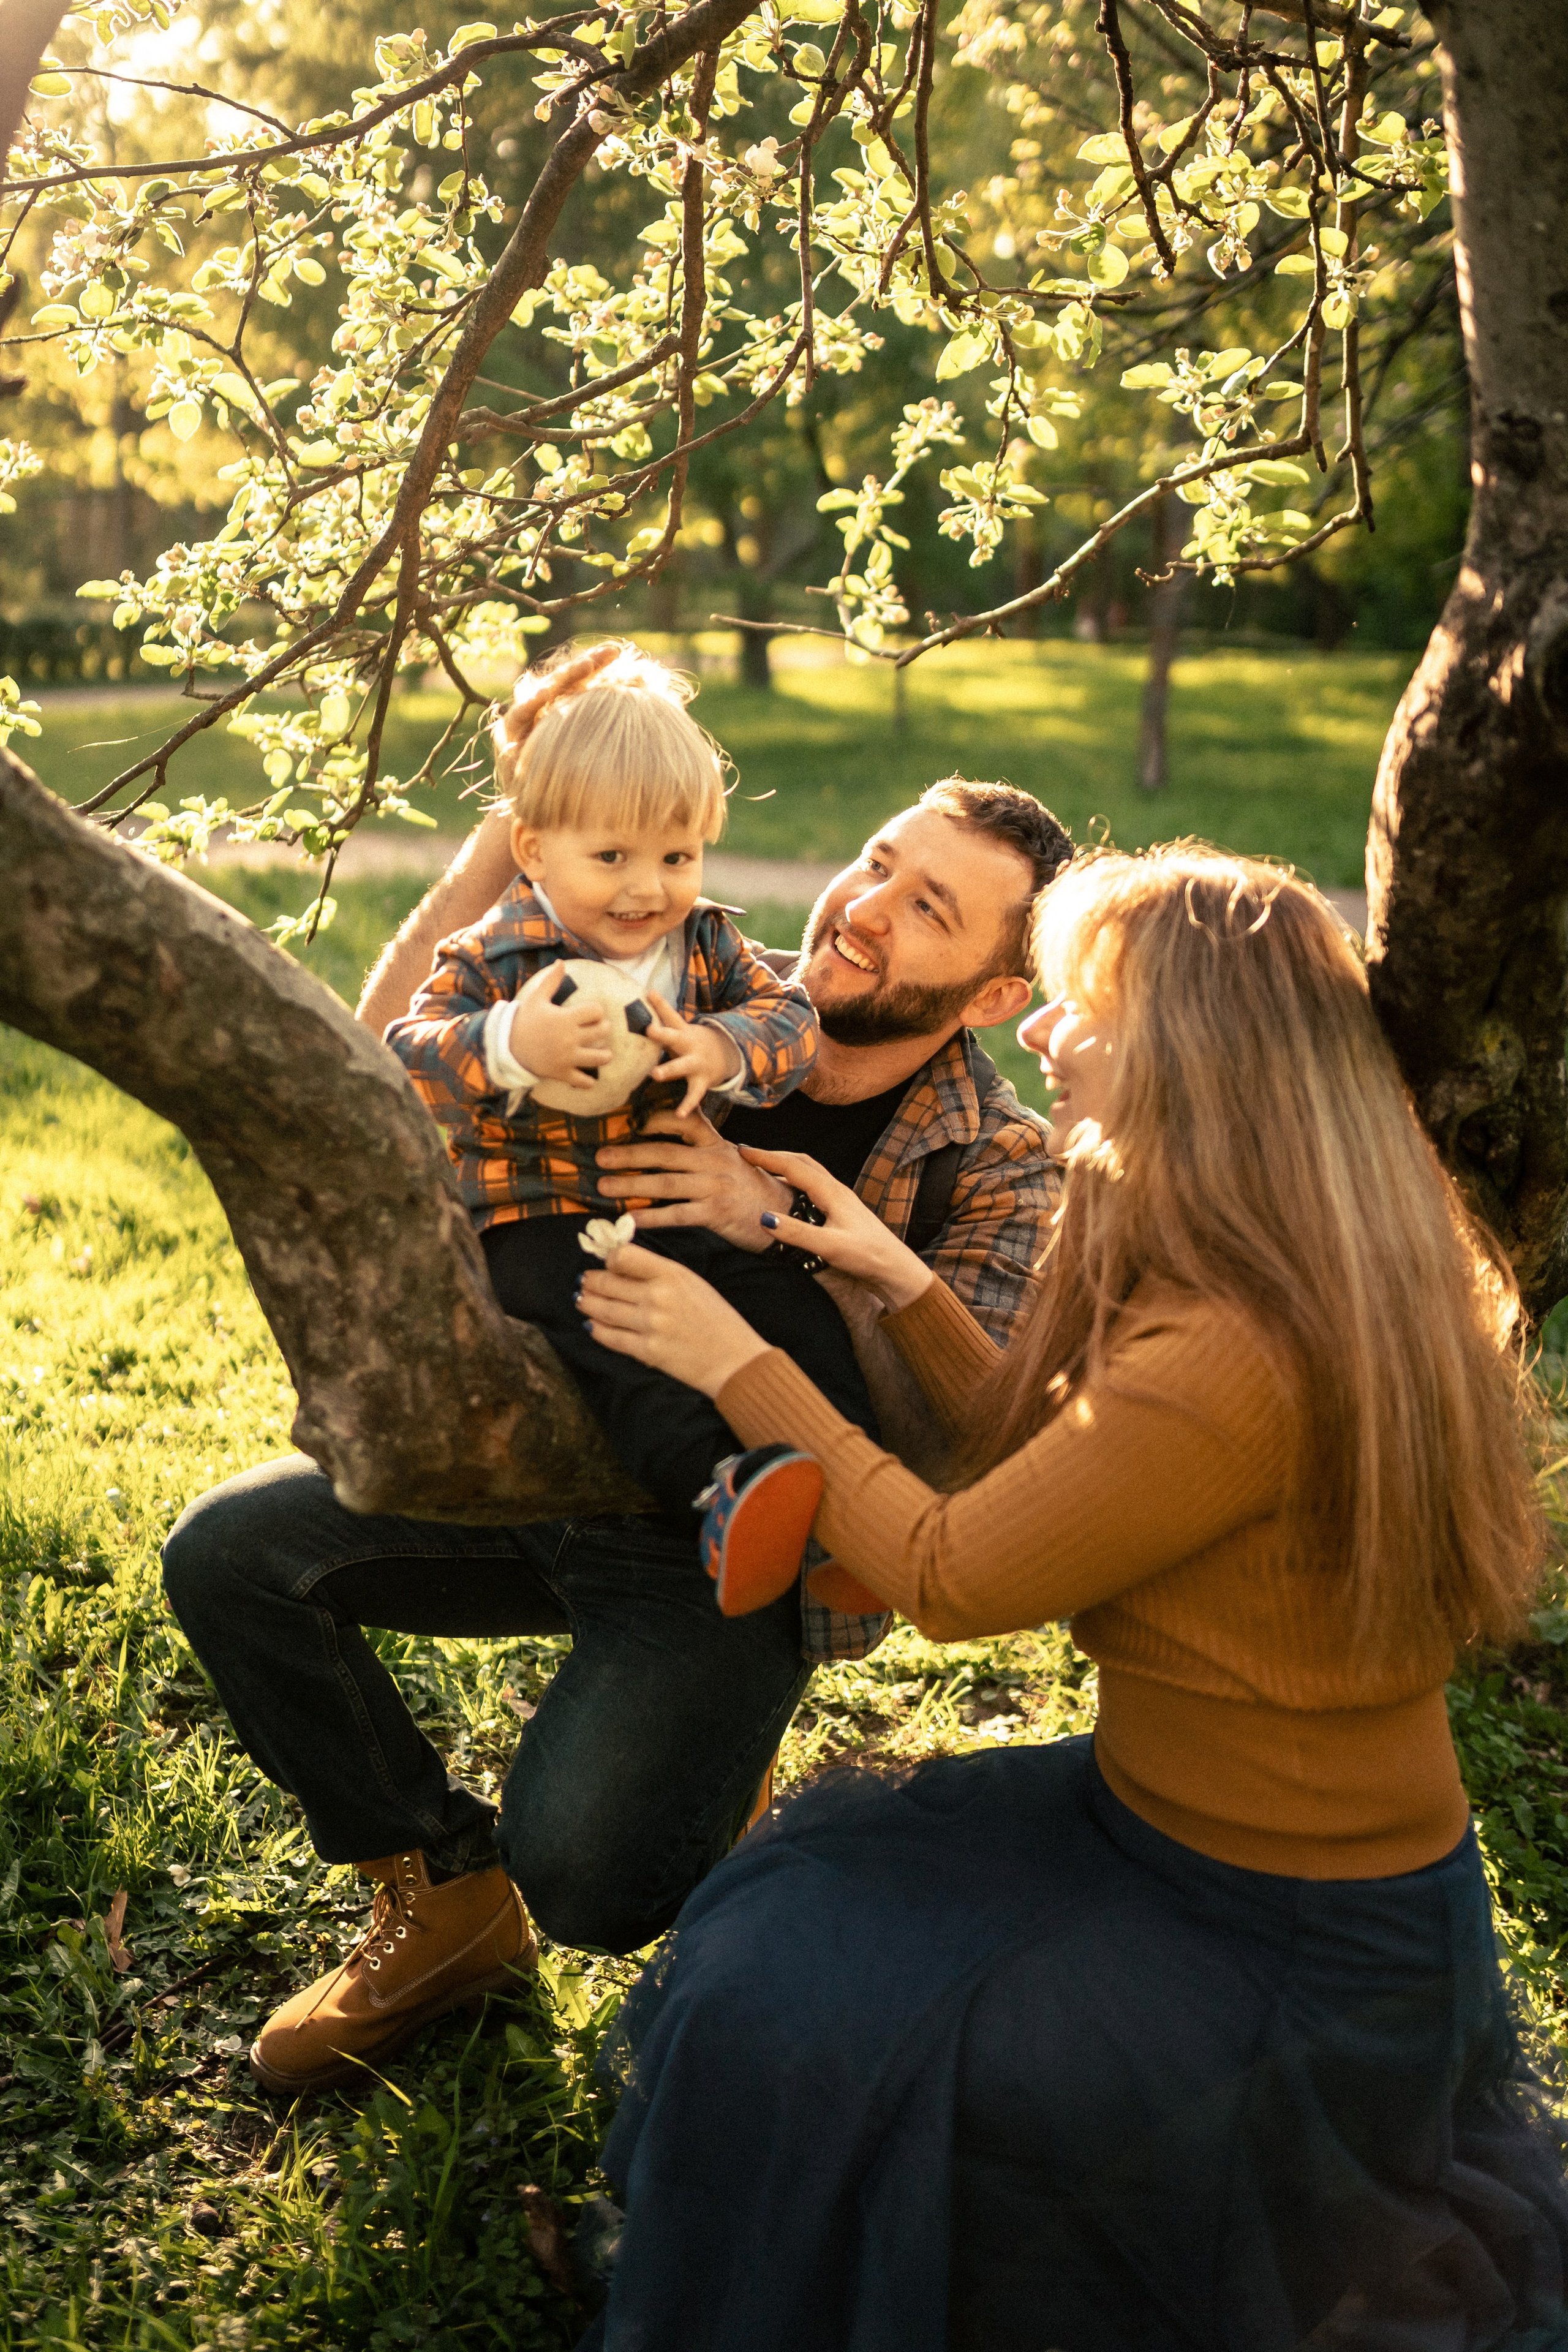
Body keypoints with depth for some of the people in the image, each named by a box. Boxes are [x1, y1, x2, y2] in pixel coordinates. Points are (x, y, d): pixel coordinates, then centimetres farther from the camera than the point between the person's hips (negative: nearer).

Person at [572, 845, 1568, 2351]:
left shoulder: (1235, 1362, -31)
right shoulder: (1295, 1290, 0)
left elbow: (953, 1578, -20)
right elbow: (1037, 1455, 11)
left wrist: (741, 1366, -11)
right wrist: (899, 1283, 6)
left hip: (1291, 1966, -9)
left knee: (792, 2028, -10)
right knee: (802, 1897, 10)